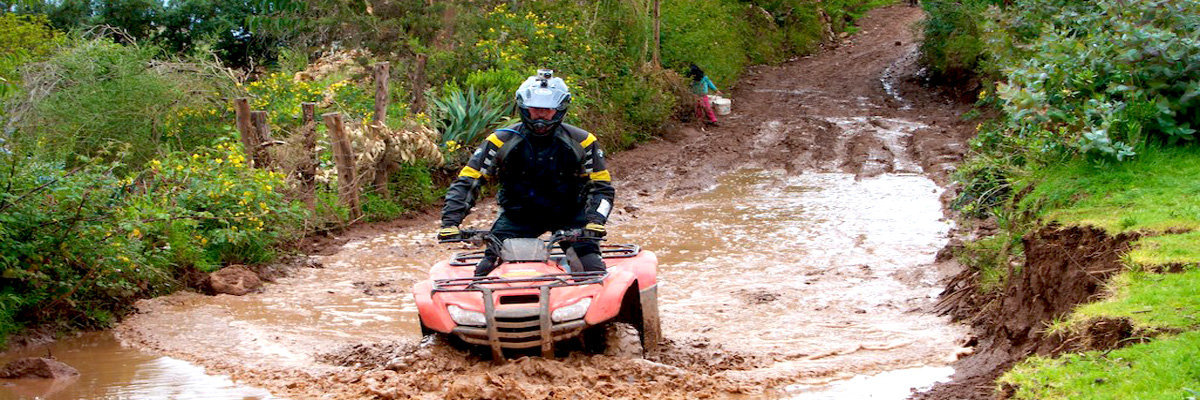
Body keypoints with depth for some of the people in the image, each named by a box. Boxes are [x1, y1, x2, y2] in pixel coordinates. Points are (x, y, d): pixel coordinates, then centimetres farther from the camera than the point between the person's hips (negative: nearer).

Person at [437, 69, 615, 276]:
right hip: (517, 216, 0)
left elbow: (602, 187, -2)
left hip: (569, 215, 0)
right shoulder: (502, 141, -9)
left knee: (595, 273, -17)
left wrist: (595, 221, -22)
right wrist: (450, 221, -21)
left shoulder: (582, 142, -8)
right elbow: (466, 182, -8)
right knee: (485, 271, -14)